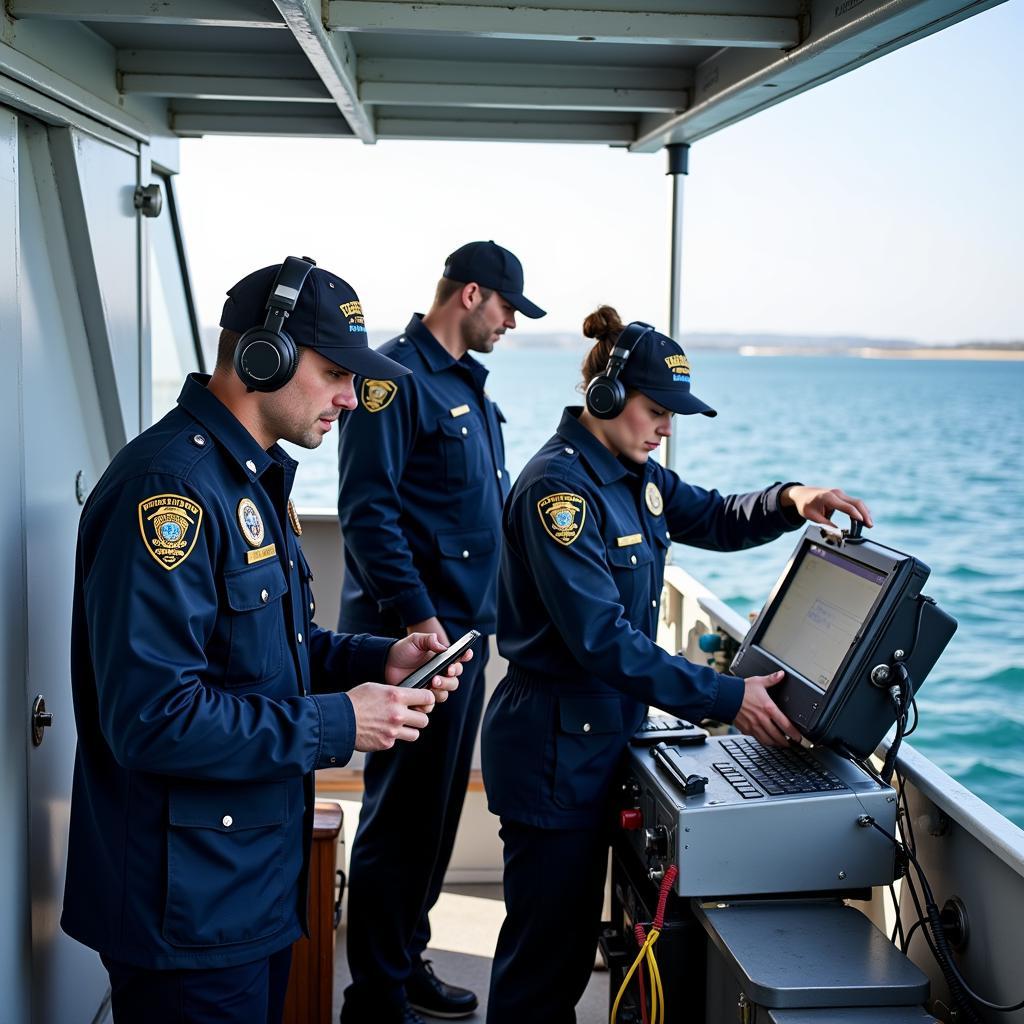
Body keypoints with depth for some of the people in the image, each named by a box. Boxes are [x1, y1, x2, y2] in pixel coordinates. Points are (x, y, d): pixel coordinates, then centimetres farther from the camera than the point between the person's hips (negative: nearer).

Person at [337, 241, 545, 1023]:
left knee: (437, 809, 16)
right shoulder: (396, 376, -12)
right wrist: (416, 615, -23)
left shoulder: (468, 385, 17)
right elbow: (367, 509, -20)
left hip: (467, 628, 10)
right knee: (401, 814, -4)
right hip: (415, 633, -10)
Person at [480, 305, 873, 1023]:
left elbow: (713, 518, 23)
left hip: (604, 734, 9)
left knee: (575, 935, 19)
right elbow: (600, 636, -26)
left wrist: (791, 501, 2)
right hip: (556, 743, -9)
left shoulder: (633, 474, 8)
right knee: (545, 943, 1)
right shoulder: (559, 485, -21)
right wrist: (725, 699, -24)